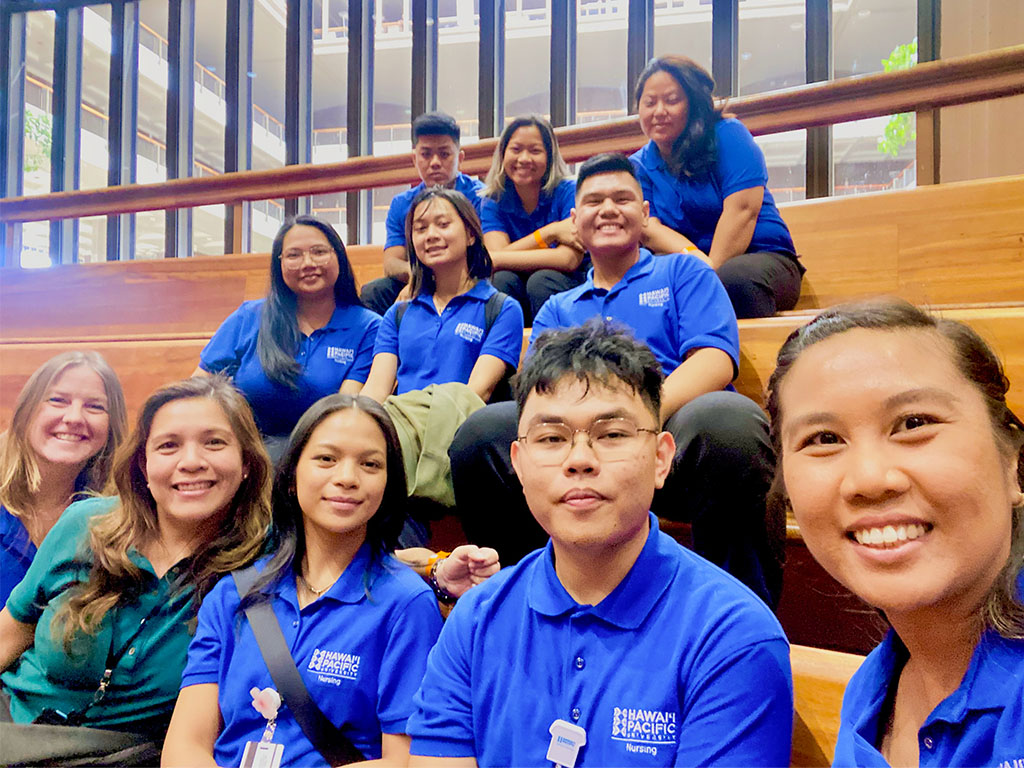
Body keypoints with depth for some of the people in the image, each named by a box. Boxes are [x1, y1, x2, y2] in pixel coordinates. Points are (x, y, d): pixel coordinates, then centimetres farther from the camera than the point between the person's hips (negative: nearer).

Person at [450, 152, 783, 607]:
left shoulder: (683, 273, 21)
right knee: (482, 430, -26)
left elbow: (714, 362, 2)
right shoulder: (556, 310, 30)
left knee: (727, 418, -38)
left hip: (671, 433, -2)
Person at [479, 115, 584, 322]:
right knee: (501, 279, -27)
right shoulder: (492, 201, 3)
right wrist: (552, 232, -19)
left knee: (541, 280, -32)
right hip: (514, 297, 2)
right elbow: (497, 254, -13)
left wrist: (493, 260, -20)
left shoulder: (568, 192, -8)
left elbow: (568, 260, -22)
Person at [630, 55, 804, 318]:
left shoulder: (728, 135, 0)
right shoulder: (639, 166, 10)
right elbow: (649, 229, -5)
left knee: (734, 277, -39)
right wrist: (693, 257, -25)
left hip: (763, 256, -2)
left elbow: (742, 210, -12)